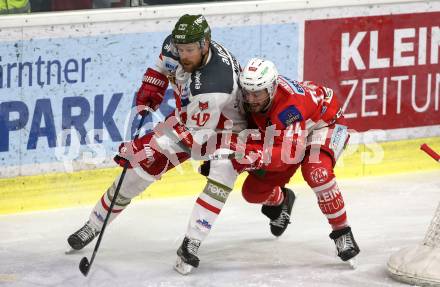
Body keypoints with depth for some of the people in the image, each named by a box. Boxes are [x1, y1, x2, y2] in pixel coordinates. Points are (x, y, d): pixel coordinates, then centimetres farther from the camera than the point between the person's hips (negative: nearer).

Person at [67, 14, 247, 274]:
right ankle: (94, 225, 13)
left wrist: (144, 148, -39)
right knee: (141, 165, -3)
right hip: (186, 117, 6)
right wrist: (152, 84, -1)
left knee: (224, 171, -34)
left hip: (225, 127, -6)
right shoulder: (176, 46, -20)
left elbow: (193, 135, -37)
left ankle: (191, 245, -32)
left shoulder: (215, 82, -41)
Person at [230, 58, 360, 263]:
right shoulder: (250, 99, -21)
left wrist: (257, 156, -58)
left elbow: (292, 152, -45)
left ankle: (341, 231, -22)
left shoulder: (290, 104, -41)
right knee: (253, 191, 1)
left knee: (315, 172, -39)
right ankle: (280, 200, 39)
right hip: (286, 132, 7)